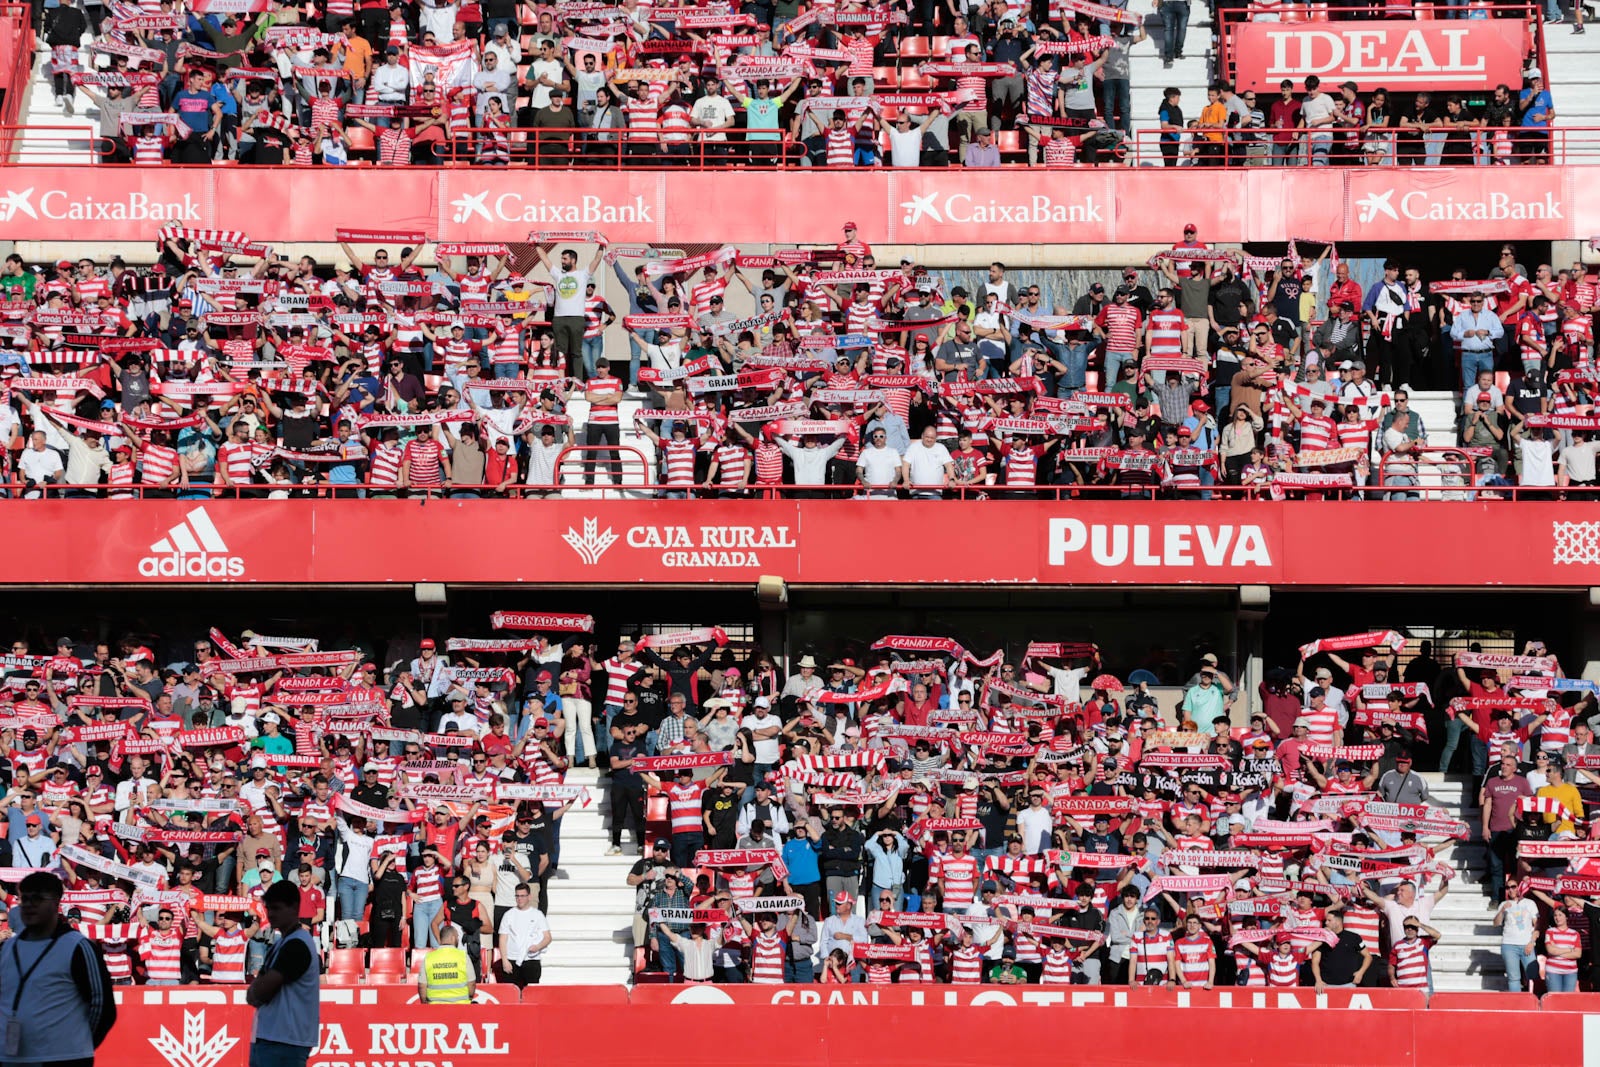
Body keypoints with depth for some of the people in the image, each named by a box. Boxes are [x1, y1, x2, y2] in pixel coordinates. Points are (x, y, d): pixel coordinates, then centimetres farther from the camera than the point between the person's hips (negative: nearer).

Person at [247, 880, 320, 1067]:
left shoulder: (297, 945, -13)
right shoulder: (283, 942, 19)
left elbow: (263, 988, -17)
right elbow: (260, 989, 17)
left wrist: (256, 991, 4)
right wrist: (257, 993, -5)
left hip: (284, 1040, -10)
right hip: (267, 1037, 10)